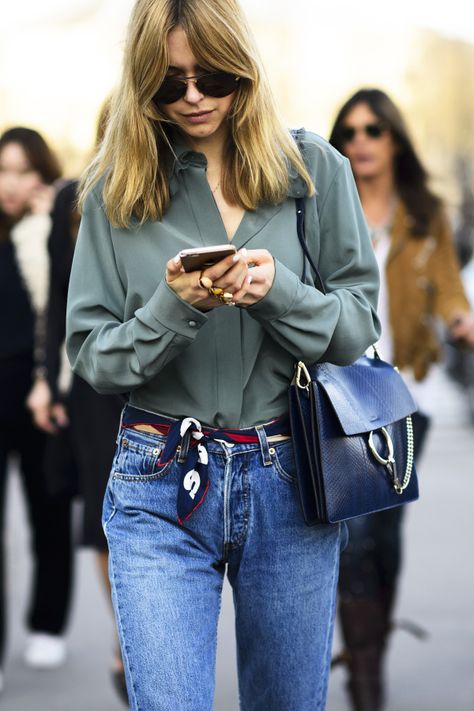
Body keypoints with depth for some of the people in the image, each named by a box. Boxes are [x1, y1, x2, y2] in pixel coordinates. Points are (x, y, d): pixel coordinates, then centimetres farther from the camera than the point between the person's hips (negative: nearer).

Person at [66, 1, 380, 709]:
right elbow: (92, 357, 0)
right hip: (161, 486, -1)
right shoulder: (116, 191, 1)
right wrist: (174, 306, -18)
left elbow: (361, 324, 1)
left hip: (291, 479, 1)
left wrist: (278, 290, -18)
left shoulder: (314, 168, 1)